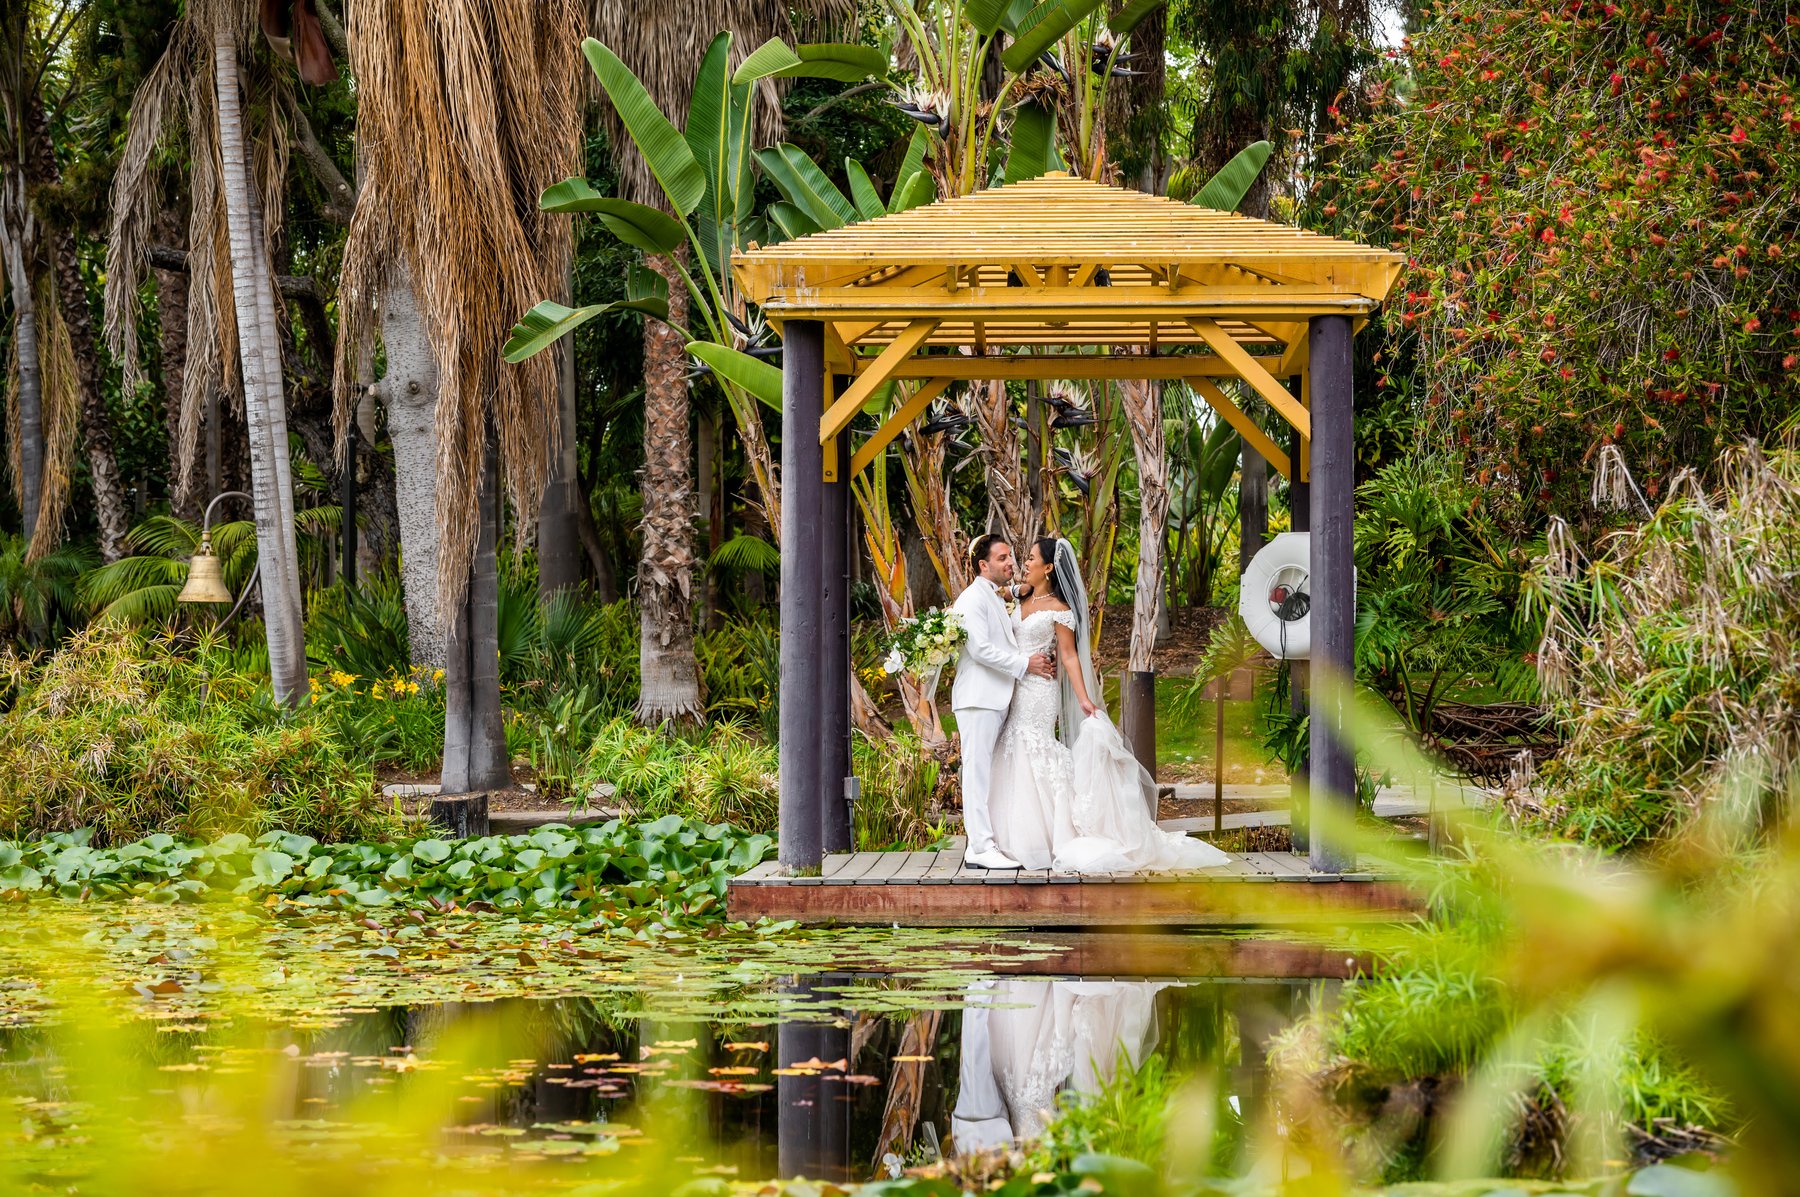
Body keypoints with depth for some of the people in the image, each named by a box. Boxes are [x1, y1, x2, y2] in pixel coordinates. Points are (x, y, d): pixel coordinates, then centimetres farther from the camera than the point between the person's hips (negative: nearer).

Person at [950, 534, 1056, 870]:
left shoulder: (997, 601, 21)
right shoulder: (972, 599, -10)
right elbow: (981, 648, -19)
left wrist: (1039, 662, 9)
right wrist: (1025, 665, -16)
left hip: (996, 700, 10)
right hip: (978, 698, -10)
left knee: (986, 774, 10)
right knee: (978, 771, -10)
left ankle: (980, 843, 12)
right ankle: (981, 848, -12)